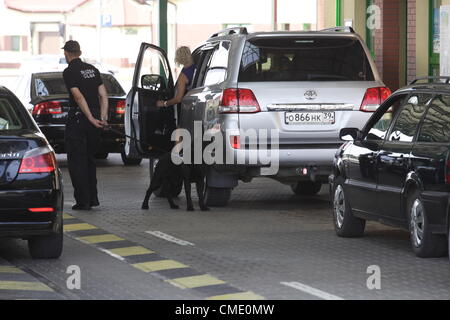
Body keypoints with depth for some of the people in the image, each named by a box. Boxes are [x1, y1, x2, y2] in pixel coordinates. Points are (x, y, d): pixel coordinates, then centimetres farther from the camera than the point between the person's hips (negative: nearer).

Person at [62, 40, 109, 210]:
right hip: (94, 118, 7)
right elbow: (103, 95, 6)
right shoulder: (92, 69, 12)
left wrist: (91, 119, -19)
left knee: (77, 161, 0)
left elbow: (79, 97, -18)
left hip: (78, 119, -7)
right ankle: (92, 198, 19)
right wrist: (103, 117, 0)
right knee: (89, 159, 18)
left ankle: (83, 201, -3)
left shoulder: (69, 72, -9)